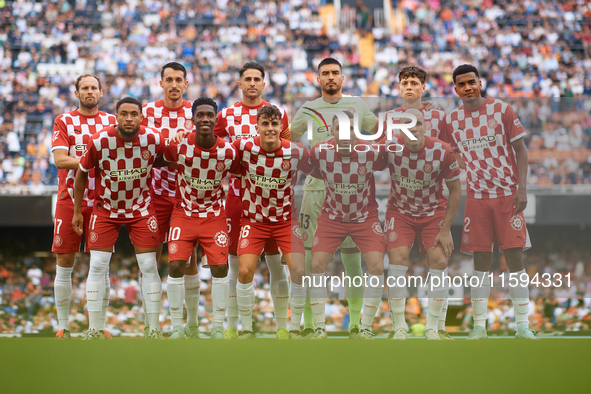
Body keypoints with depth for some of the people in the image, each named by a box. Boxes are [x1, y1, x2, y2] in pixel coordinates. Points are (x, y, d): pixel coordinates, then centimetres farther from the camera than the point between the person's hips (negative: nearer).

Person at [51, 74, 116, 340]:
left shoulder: (111, 122, 10)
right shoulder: (64, 121, 4)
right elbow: (59, 159, -8)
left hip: (100, 201, 1)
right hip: (69, 199, -1)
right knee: (64, 263, -1)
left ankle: (100, 326, 8)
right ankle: (63, 326, 7)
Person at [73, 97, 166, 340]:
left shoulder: (154, 139, -18)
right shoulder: (98, 142, -20)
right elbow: (82, 174, -4)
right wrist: (77, 211, 1)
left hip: (141, 209, 0)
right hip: (106, 208, 0)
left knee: (149, 267, -4)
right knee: (97, 266, -5)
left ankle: (154, 329, 5)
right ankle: (93, 329, 4)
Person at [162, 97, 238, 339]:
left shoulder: (228, 152, -13)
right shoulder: (179, 146, -15)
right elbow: (162, 162, 5)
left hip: (214, 215, 0)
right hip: (184, 213, 0)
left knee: (220, 267, -8)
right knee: (176, 266, -11)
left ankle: (218, 328, 5)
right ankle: (177, 327, 1)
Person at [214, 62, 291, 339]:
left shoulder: (278, 114, 6)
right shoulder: (226, 116, 6)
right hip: (237, 195, 0)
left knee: (277, 262, 1)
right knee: (235, 262, 4)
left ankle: (282, 326, 9)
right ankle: (231, 327, 11)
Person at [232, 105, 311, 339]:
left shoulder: (296, 152, -15)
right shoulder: (244, 147, -15)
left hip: (286, 220, 0)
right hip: (254, 220, 0)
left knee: (299, 271, -13)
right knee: (245, 271, -13)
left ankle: (294, 328, 6)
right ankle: (246, 329, 5)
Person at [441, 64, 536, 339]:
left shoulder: (501, 110, -3)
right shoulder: (452, 120, 4)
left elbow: (520, 150, -1)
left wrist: (522, 188, -9)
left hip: (508, 195, -2)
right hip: (476, 198, 2)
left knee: (514, 256, -5)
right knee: (481, 260, 1)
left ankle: (522, 325, -2)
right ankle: (479, 325, 7)